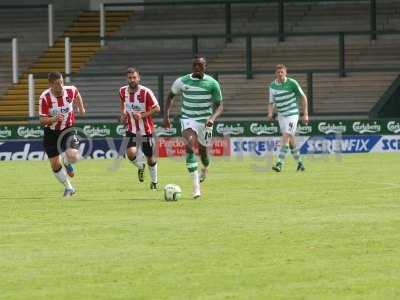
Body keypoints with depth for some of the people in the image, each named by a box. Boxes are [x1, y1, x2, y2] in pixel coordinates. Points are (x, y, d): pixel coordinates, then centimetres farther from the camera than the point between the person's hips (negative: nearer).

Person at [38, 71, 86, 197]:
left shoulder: (71, 90, -14)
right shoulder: (45, 97, -21)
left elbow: (77, 95, 13)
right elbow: (42, 120, -19)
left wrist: (81, 109, 22)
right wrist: (54, 119, -36)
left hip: (68, 130, 0)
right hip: (51, 133, 0)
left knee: (73, 156, -25)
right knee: (55, 165, 0)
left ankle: (67, 163, 15)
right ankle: (68, 188, 24)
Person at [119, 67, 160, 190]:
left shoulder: (146, 92, -17)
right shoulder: (123, 91, -3)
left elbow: (156, 108, -12)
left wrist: (142, 115, -23)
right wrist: (123, 114, 4)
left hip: (146, 129, -2)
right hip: (131, 129, 2)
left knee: (150, 157, 8)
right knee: (130, 153, -22)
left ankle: (154, 181, 33)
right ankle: (140, 167, 14)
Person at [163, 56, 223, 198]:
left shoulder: (212, 83, -7)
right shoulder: (182, 81, -3)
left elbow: (219, 105, -3)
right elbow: (171, 96, 13)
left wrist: (213, 118, -22)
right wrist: (166, 115, 3)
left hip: (205, 121, 1)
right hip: (188, 119, -1)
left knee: (203, 151, 10)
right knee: (189, 145, -26)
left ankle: (205, 169, 52)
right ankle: (196, 185, -28)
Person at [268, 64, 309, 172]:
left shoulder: (292, 83, -9)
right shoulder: (272, 86, 4)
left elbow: (303, 97, -1)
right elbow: (271, 102, 11)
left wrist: (305, 114, -4)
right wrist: (270, 113, -10)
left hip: (292, 114, -5)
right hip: (281, 115, 5)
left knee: (286, 137, -17)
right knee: (290, 140, 11)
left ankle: (279, 163, -21)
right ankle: (300, 163, 25)